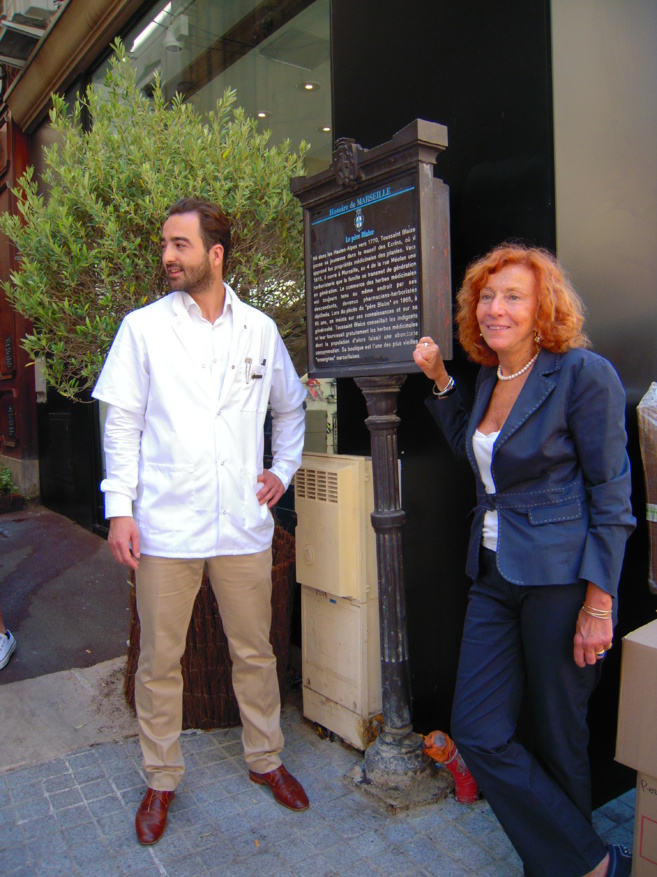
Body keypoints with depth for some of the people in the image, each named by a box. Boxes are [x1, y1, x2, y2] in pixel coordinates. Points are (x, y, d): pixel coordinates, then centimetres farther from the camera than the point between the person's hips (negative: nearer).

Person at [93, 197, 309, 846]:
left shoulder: (259, 329, 7)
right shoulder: (143, 327, 2)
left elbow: (290, 409, 20)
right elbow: (121, 423, 1)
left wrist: (283, 471, 9)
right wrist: (119, 508, -6)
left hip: (243, 523, 2)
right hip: (165, 524, -1)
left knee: (255, 651, 14)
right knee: (159, 660, 10)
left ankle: (265, 759, 36)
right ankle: (161, 780, 32)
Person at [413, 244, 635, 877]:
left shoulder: (584, 374, -12)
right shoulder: (490, 377, 9)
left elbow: (611, 497, -11)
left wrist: (599, 602, -14)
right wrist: (439, 379, 14)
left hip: (561, 577, -7)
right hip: (495, 575, 7)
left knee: (558, 740, 9)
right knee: (477, 732, 7)